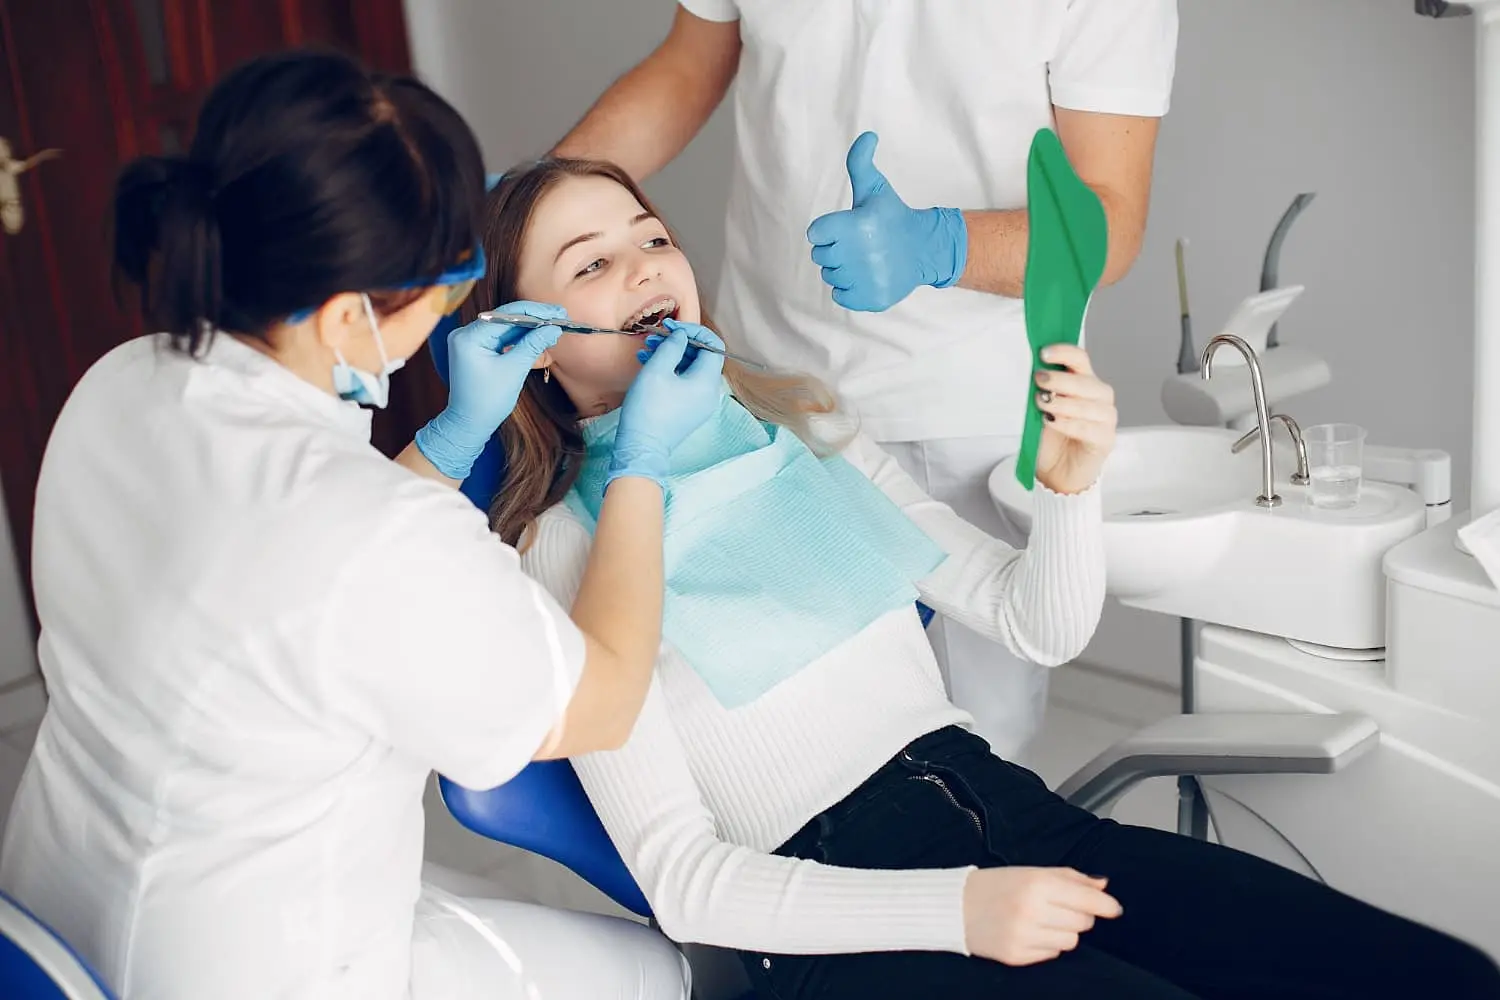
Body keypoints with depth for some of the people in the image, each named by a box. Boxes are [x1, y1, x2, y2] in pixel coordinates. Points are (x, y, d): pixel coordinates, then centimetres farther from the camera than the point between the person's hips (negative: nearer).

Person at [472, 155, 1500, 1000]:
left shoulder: (805, 426, 12)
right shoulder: (566, 552, -3)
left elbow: (1040, 628, 13)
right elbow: (680, 875, -9)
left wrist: (1069, 484, -8)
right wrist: (955, 909, -20)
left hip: (1009, 811, 5)